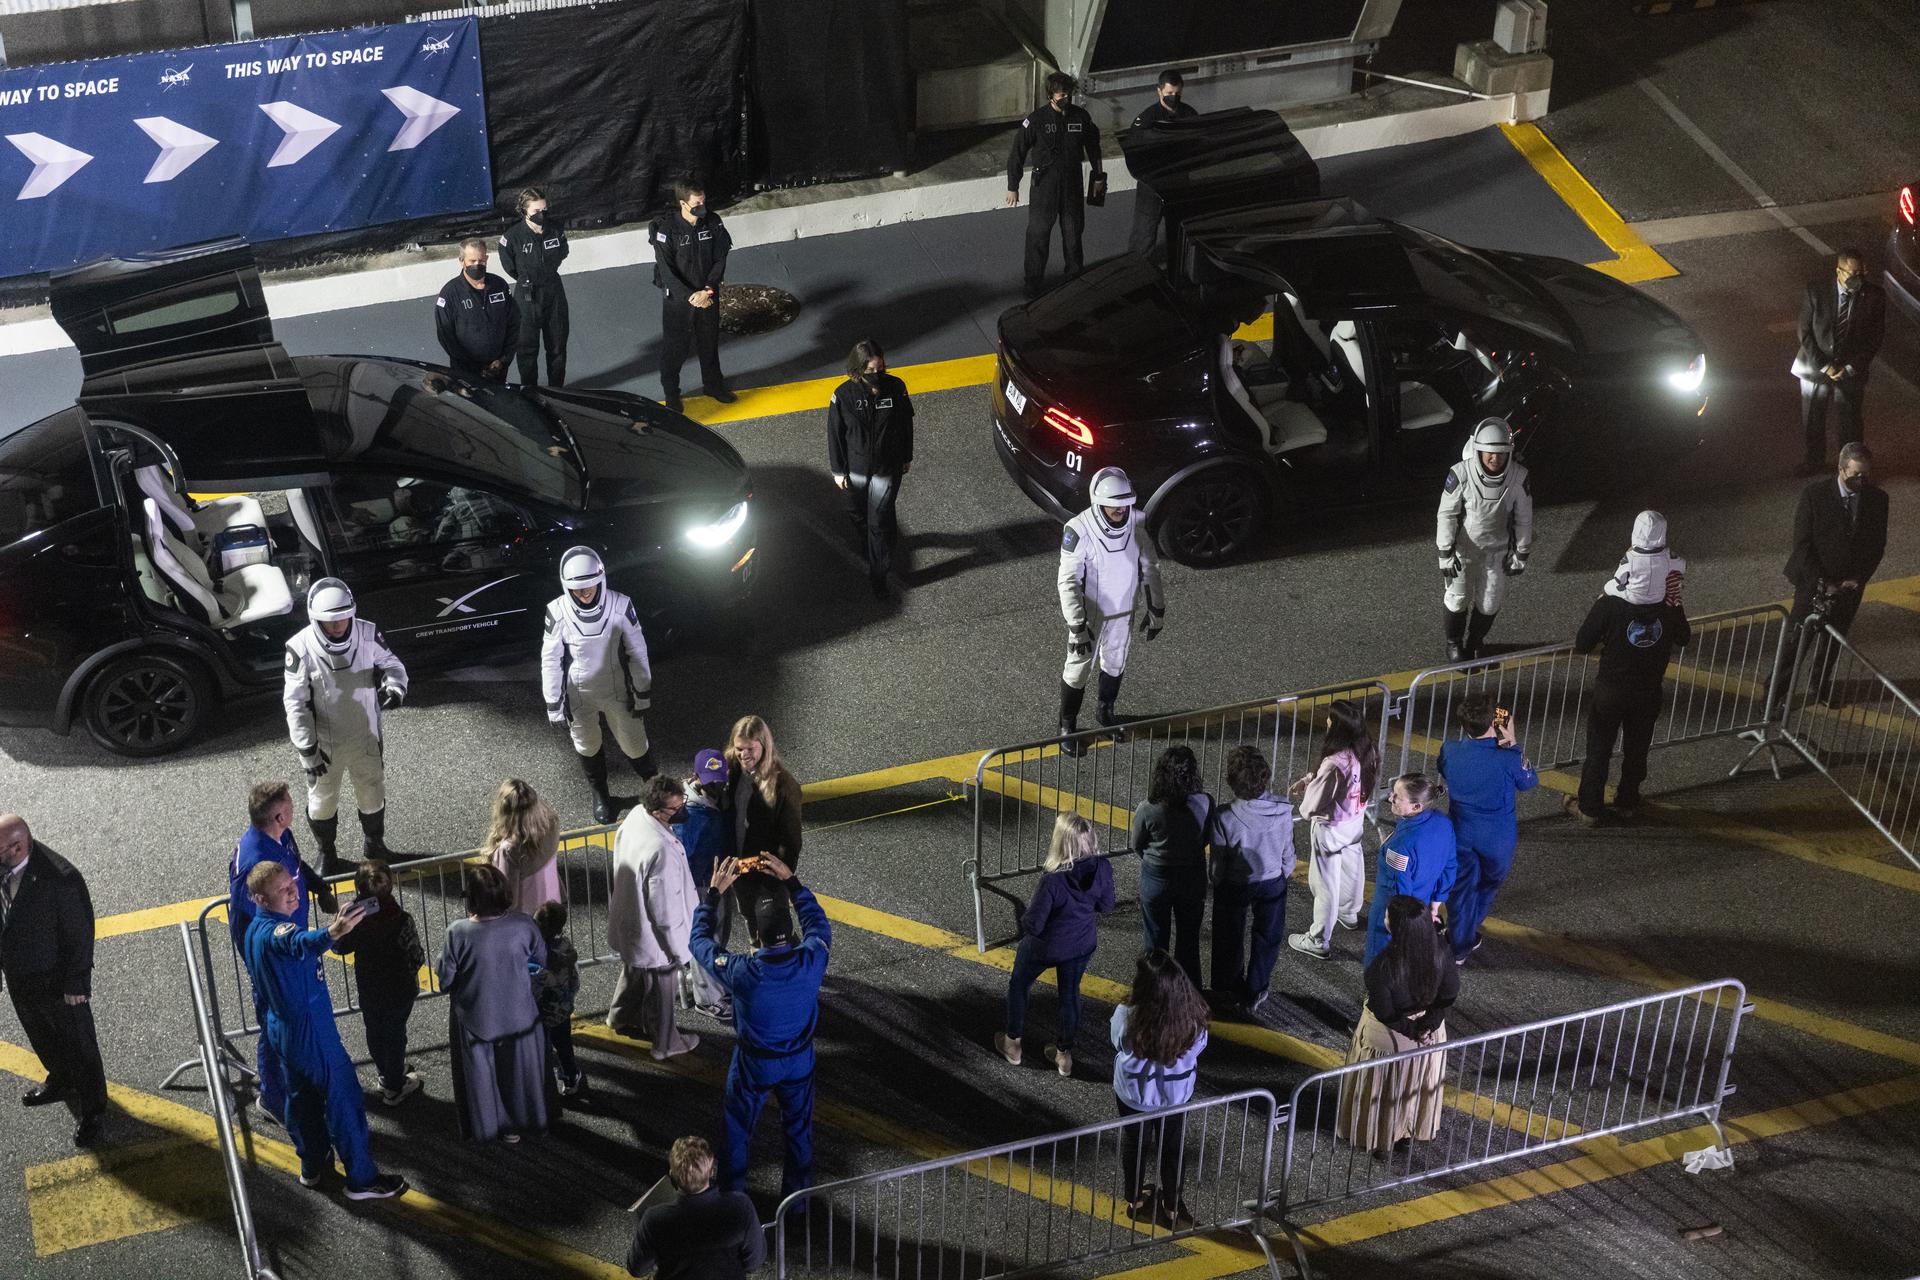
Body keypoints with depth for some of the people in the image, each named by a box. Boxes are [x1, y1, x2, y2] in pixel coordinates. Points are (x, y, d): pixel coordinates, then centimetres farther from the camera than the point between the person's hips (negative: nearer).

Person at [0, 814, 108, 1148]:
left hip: (57, 980, -6)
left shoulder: (60, 879, -33)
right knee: (41, 1037, 30)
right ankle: (60, 1082, 58)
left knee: (78, 1046, 16)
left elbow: (80, 934, -22)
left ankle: (93, 1110, 37)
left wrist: (76, 984, -15)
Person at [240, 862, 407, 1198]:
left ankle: (313, 1168, 37)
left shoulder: (256, 929, 5)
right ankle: (362, 1179, 10)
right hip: (310, 1031, -10)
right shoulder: (274, 932, -28)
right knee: (345, 1101, 1)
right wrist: (332, 932, -73)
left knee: (303, 1098, 23)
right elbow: (300, 943, -53)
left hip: (282, 1028, 10)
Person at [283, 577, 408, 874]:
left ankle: (375, 845, 49)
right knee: (322, 801, 18)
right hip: (324, 742, -2)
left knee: (372, 795, 22)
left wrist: (394, 685, -25)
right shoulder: (301, 647, -24)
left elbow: (391, 664, -1)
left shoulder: (368, 635, -18)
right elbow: (295, 702, -17)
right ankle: (327, 855, 43)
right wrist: (308, 748, -16)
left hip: (365, 737, 2)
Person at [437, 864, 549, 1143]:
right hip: (519, 1016, 1)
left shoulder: (458, 933, -26)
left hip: (476, 1020, -1)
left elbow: (445, 979, -15)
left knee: (481, 1074, 22)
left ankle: (487, 1127, 37)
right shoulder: (523, 925, -20)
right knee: (519, 1069, 24)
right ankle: (521, 1121, 40)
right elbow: (542, 960, -3)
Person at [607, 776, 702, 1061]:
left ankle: (622, 1017, 59)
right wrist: (680, 951, -17)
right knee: (661, 991, 18)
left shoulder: (635, 815, -13)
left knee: (633, 973, 34)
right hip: (653, 935, -8)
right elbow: (664, 910, -30)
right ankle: (665, 1044, 41)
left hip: (628, 924, 8)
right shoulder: (661, 850, -40)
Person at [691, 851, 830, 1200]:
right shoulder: (812, 961, -29)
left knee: (738, 1129, 22)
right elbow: (817, 921, -5)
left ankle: (732, 1192, 41)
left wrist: (714, 893, -11)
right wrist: (791, 881, -2)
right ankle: (797, 1193, 43)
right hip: (799, 1060, 2)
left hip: (754, 1065, -2)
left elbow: (700, 940, -16)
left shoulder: (741, 972, -34)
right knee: (799, 1127, 24)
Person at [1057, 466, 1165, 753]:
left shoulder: (1138, 522, -16)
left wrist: (1157, 609, 1)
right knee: (1078, 668, 10)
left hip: (1123, 611, 4)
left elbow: (1149, 567, -2)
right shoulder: (1079, 530, -30)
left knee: (1115, 663, 23)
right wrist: (1077, 626, -27)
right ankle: (1067, 727, 30)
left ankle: (1107, 712, 49)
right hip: (1089, 612, -4)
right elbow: (1068, 581, -24)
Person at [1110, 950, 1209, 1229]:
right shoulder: (1192, 1018, -29)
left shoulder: (1126, 1017, -35)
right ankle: (1172, 1207, 45)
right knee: (1174, 1149, 25)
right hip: (1177, 1096, 1)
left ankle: (1136, 1201, 48)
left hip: (1134, 1097, -1)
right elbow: (1197, 1049, -9)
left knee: (1135, 1146, 26)